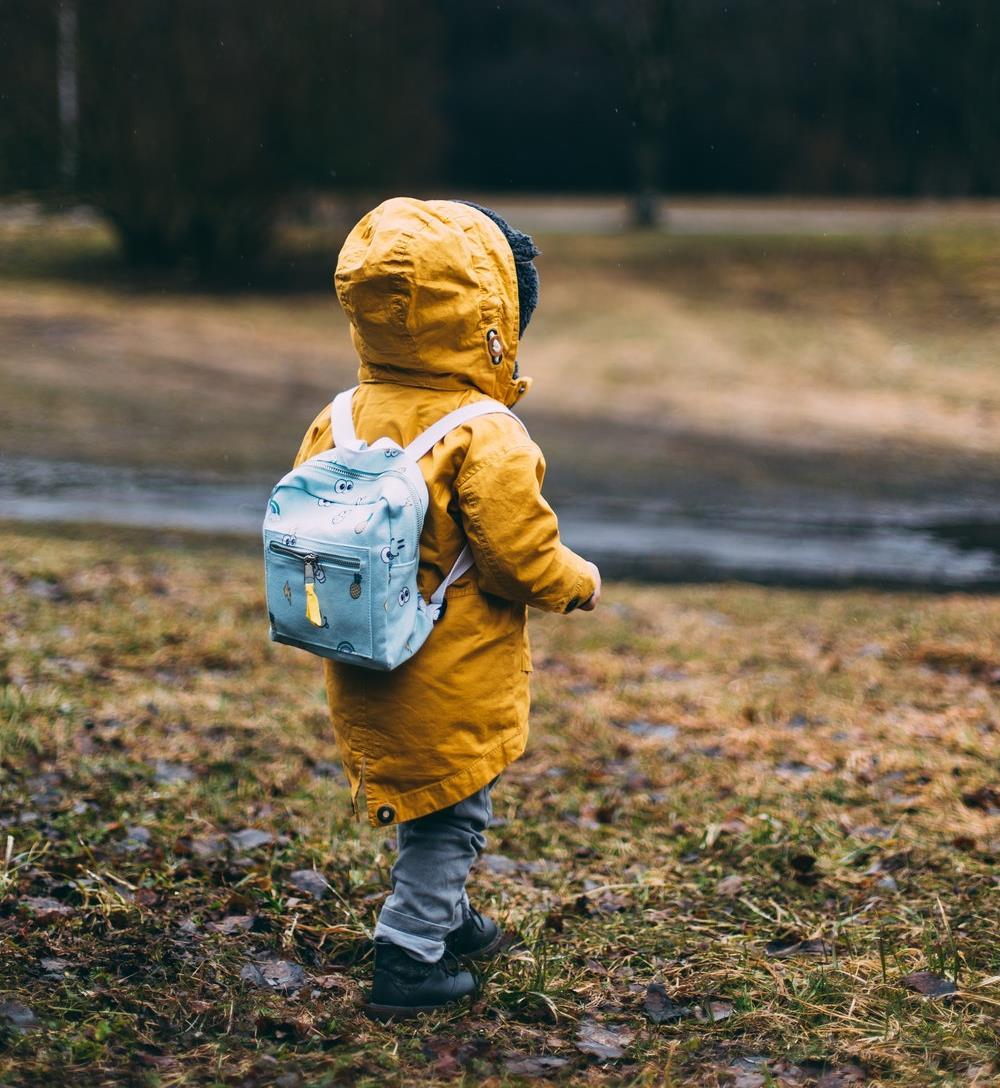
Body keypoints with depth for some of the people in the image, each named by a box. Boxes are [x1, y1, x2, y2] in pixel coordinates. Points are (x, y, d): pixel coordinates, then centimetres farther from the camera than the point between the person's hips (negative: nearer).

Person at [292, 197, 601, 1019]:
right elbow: (520, 555, -20)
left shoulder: (340, 421, -2)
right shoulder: (484, 438, -23)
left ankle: (448, 917, 42)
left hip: (364, 672, 7)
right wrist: (577, 582, 0)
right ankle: (409, 961, 12)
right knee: (450, 813, 8)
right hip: (451, 684, -7)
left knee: (430, 807, 25)